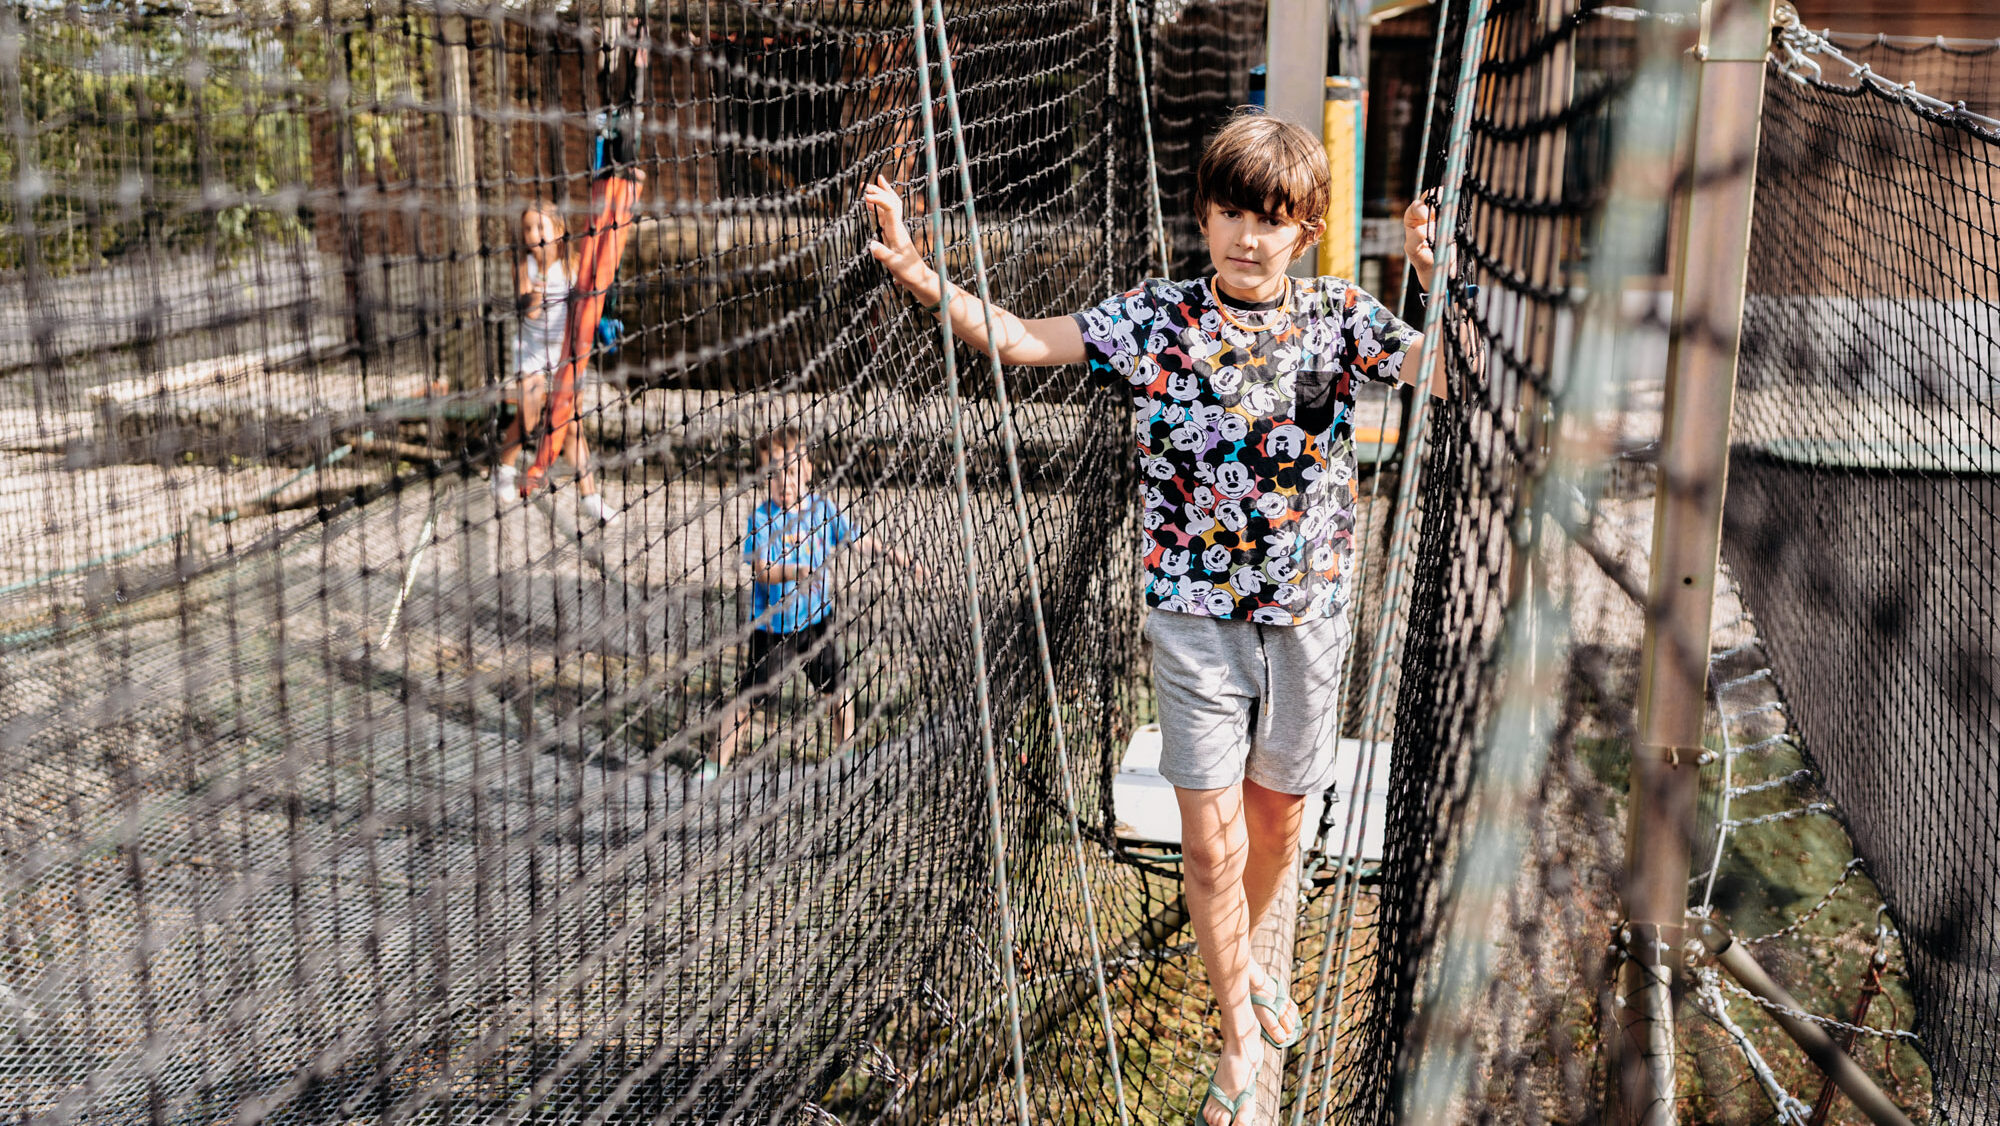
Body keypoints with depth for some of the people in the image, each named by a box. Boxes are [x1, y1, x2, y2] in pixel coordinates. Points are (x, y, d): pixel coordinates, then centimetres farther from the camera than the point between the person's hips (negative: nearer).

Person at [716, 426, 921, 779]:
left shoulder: (822, 508, 0)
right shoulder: (762, 518, -11)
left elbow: (856, 541, 11)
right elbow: (761, 571, -21)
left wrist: (899, 559, 9)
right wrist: (797, 572, -37)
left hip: (816, 620, 3)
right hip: (772, 626, -3)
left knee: (840, 690, 5)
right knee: (748, 697, 0)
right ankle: (718, 764, 13)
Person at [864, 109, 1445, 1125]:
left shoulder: (1339, 317, -2)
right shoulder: (1156, 318, -4)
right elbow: (1020, 341, -8)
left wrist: (1443, 286, -27)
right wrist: (922, 279, -22)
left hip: (1306, 611, 2)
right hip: (1194, 611, -1)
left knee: (1279, 811, 18)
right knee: (1211, 835, 1)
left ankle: (1244, 956, 48)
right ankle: (1240, 1035, 22)